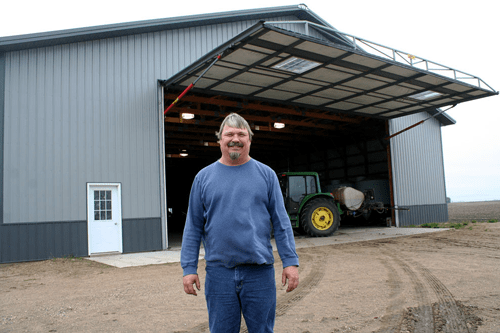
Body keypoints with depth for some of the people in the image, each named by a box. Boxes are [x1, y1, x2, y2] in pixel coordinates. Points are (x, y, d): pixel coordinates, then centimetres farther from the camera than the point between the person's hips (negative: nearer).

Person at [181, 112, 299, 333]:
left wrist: (290, 261, -3)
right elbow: (193, 227, 5)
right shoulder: (204, 177, 5)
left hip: (260, 271, 0)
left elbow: (281, 222, 3)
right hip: (218, 271, 1)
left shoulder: (266, 174, 4)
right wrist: (189, 267, 0)